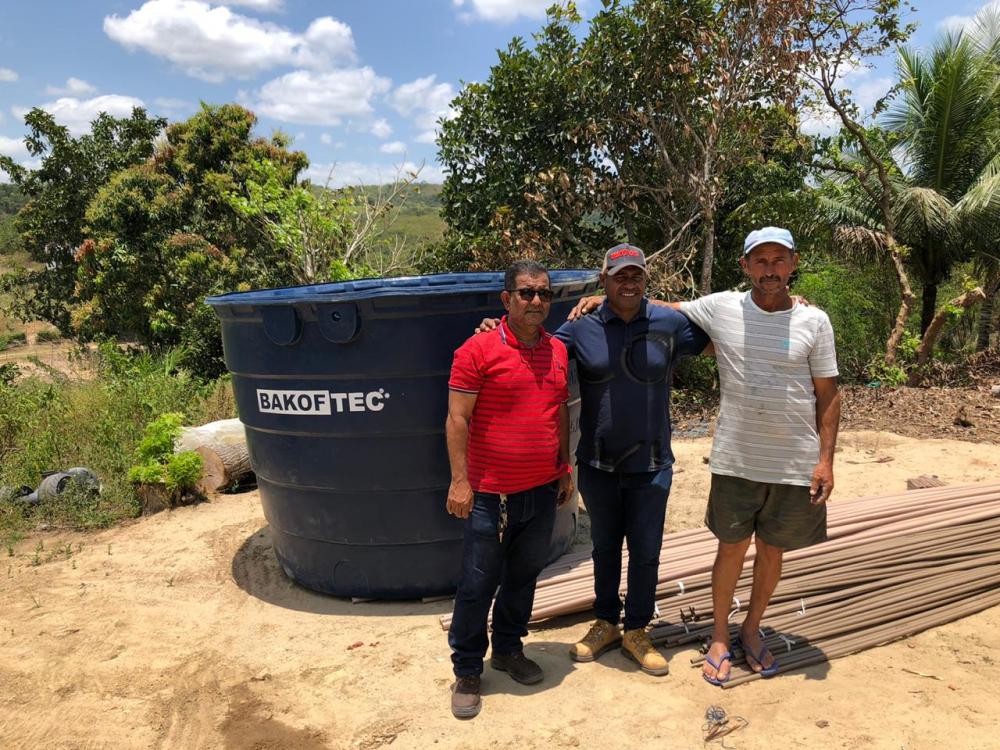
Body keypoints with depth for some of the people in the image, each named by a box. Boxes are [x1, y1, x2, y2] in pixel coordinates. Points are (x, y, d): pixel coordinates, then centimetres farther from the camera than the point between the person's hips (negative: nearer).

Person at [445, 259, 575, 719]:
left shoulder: (557, 351, 7)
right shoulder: (479, 349, -11)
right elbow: (457, 417, -12)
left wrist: (565, 468, 15)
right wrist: (460, 480, -15)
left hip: (542, 491, 6)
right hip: (491, 493, -5)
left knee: (524, 576, 19)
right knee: (477, 585, 5)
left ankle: (508, 649, 39)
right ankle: (466, 672, 22)